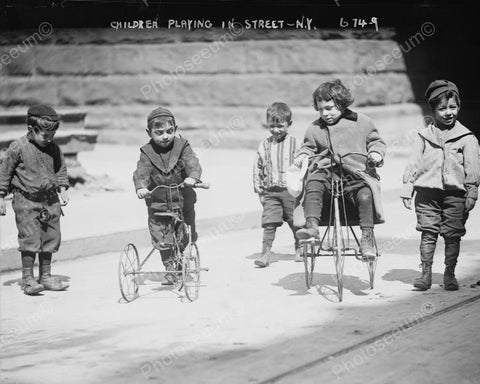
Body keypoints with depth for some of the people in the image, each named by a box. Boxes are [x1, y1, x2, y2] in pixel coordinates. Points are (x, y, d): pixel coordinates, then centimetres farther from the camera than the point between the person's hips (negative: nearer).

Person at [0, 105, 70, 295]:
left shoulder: (54, 149, 5)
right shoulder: (18, 147, -11)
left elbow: (60, 170, 19)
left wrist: (62, 189, 7)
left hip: (50, 201, 6)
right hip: (26, 201, -6)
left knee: (50, 239, 9)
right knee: (30, 239, -11)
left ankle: (46, 276, 21)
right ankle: (27, 278, -2)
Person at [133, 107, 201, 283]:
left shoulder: (182, 147, -7)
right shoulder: (147, 153, -7)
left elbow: (193, 164, -21)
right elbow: (141, 172, -19)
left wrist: (193, 177, -44)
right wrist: (141, 187, -40)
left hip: (182, 198, 0)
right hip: (157, 201, 1)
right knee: (160, 236, 2)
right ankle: (169, 267, 21)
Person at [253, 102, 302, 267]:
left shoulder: (295, 144, -2)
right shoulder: (264, 145, 5)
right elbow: (258, 168, 11)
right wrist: (259, 190, 7)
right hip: (270, 191, 1)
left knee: (296, 222, 10)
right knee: (269, 222, -8)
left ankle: (299, 249, 29)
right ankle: (266, 253, -8)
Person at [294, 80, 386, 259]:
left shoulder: (361, 122, 9)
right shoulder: (315, 128, 13)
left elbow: (375, 141, 17)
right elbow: (309, 147, 24)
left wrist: (376, 153, -3)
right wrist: (302, 156, 3)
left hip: (357, 173, -2)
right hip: (328, 172, 2)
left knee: (365, 196, -31)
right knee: (313, 184, -32)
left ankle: (367, 239, -23)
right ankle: (311, 225, -37)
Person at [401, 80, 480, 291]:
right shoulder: (424, 136, 7)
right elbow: (413, 163, 9)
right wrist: (407, 188, 4)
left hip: (455, 193, -1)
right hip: (427, 191, 1)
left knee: (453, 234, 2)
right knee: (428, 233, 0)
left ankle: (449, 274, 13)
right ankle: (426, 273, 7)